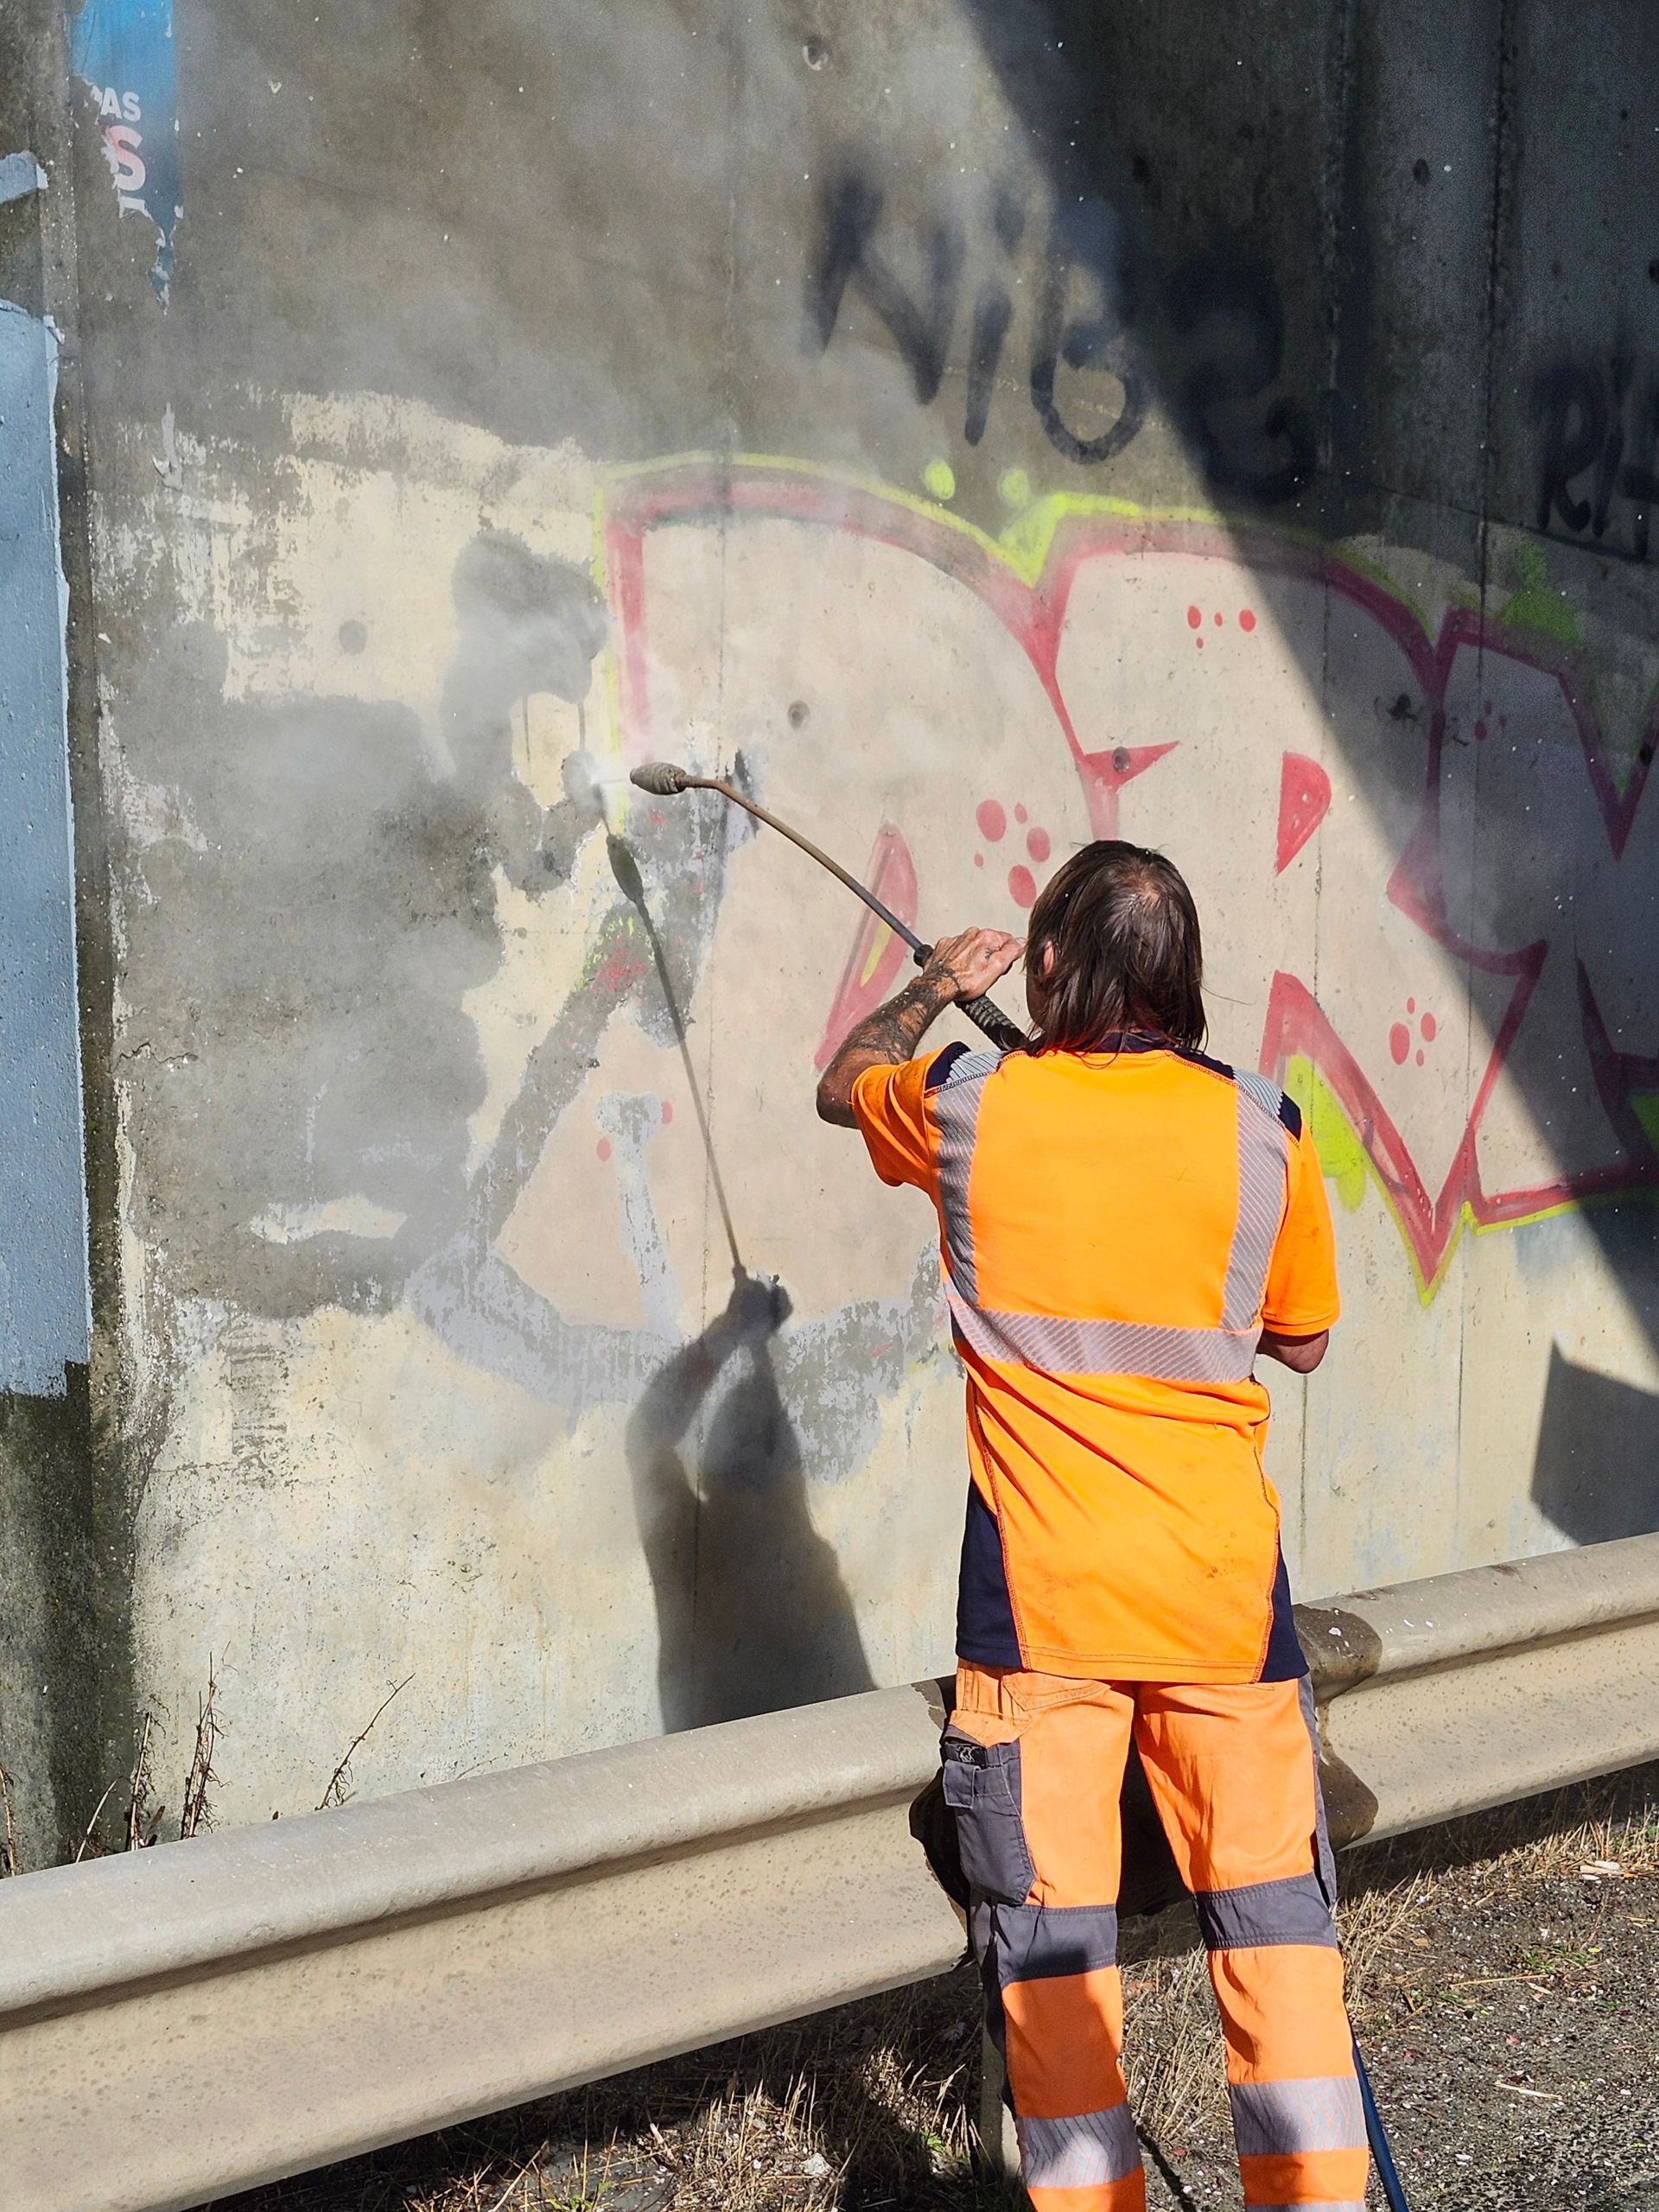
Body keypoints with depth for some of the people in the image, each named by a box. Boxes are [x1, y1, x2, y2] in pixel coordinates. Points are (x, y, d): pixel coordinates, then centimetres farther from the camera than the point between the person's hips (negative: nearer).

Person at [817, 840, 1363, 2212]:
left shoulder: (966, 1110, -6)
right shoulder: (1264, 1129, -4)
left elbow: (841, 1084, 18)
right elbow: (1302, 1340, 9)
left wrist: (932, 989, 32)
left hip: (1041, 1596, -1)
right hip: (1224, 1587, 1)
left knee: (1051, 1933, 9)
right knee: (1274, 1915, 13)